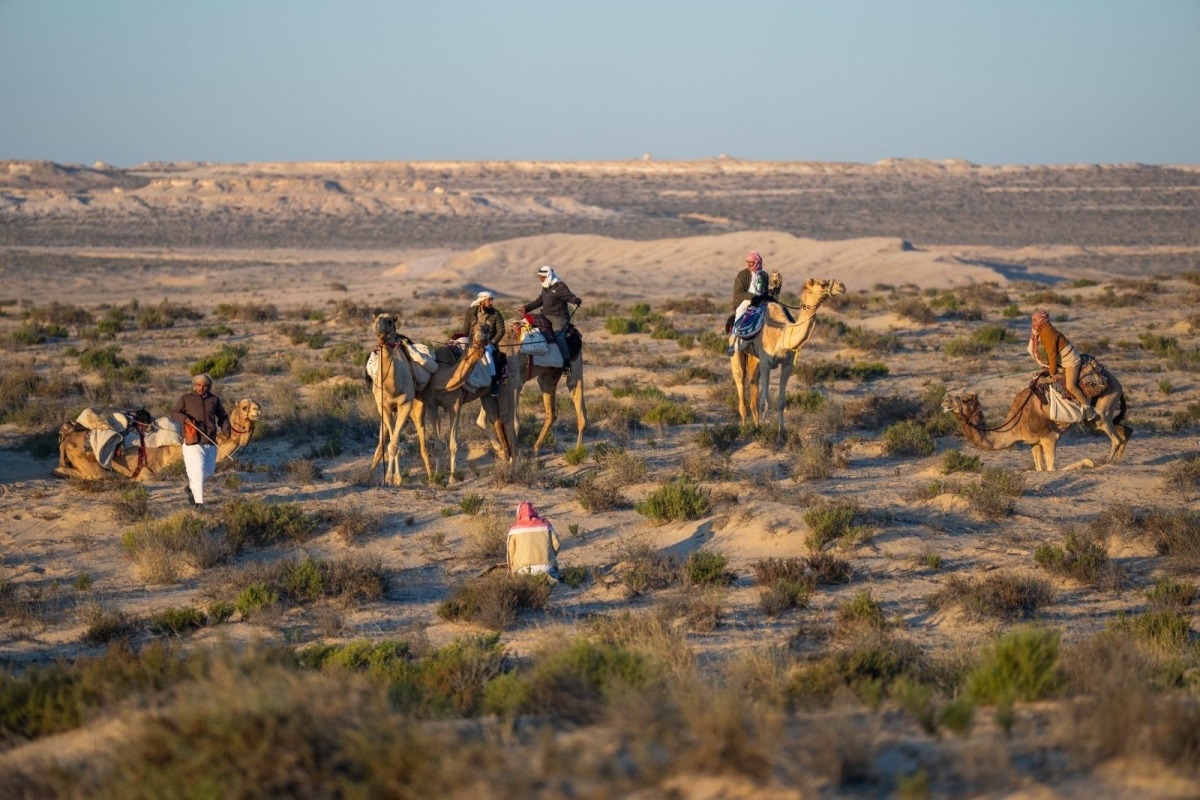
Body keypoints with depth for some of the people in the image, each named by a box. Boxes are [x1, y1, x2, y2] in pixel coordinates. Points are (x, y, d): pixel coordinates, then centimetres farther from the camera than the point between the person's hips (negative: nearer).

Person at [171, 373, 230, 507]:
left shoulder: (214, 400, 11)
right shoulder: (186, 399, 3)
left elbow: (223, 417, 21)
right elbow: (174, 413, 2)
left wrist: (226, 430, 6)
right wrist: (184, 418, -18)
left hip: (210, 441, 4)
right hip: (193, 441, -4)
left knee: (209, 470, 14)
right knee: (197, 470, -13)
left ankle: (191, 487, 41)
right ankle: (199, 502, -13)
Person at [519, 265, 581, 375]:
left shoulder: (560, 286, -6)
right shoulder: (545, 288, 20)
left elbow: (569, 296, -17)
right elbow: (539, 301, 31)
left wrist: (576, 301, -39)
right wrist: (526, 308, 32)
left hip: (558, 317, -9)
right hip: (546, 317, 9)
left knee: (559, 336, -26)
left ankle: (567, 365, -30)